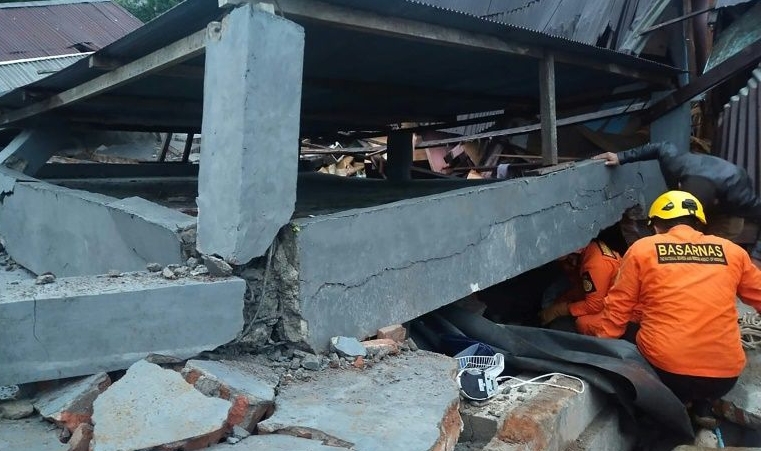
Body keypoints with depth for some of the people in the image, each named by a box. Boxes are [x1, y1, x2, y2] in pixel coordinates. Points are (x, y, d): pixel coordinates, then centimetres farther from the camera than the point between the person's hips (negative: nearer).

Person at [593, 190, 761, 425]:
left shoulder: (642, 249, 2)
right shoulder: (731, 251, 9)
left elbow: (617, 309, 4)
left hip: (664, 370, -4)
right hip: (724, 375, 4)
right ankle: (701, 407, 11)